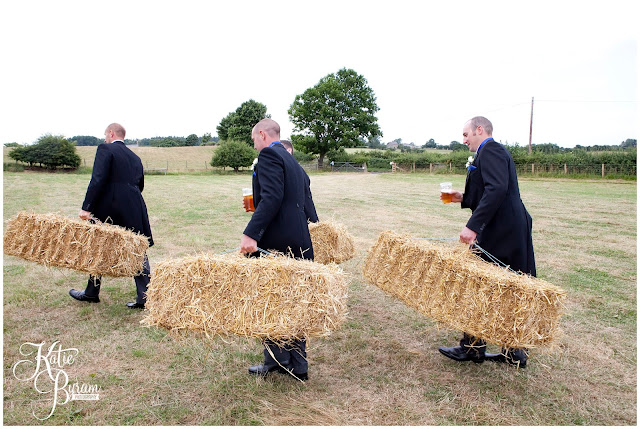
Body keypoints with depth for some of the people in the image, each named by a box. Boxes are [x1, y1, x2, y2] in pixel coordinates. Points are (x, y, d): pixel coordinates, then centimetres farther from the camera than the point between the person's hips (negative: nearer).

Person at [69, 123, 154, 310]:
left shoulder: (105, 149, -1)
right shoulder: (135, 157, 19)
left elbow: (98, 180, -13)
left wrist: (86, 207, -15)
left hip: (108, 208, -4)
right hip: (134, 210, 5)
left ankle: (92, 293, 26)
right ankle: (144, 296, 1)